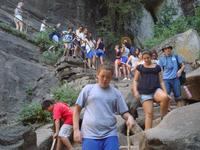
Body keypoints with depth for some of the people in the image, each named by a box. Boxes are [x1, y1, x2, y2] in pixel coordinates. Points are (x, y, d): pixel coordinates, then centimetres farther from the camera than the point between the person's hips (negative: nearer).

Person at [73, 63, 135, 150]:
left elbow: (124, 112, 8)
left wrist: (129, 117, -16)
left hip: (110, 135, 1)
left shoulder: (116, 93, 9)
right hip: (90, 135, -1)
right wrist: (76, 129, 0)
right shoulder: (88, 89, 6)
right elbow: (77, 109, 8)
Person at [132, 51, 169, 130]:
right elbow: (135, 80, 13)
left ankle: (163, 119, -14)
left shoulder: (157, 67, 17)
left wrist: (165, 92, 3)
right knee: (149, 113, -12)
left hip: (156, 90, 1)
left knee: (165, 98, -32)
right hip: (144, 92, -1)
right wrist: (135, 91, -2)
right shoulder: (140, 67, 15)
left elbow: (161, 81, 16)